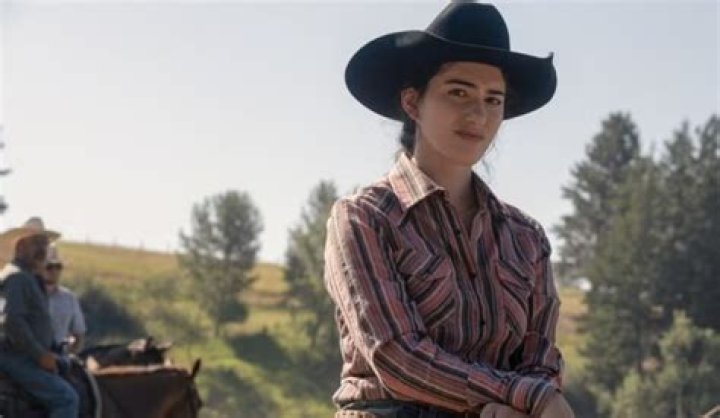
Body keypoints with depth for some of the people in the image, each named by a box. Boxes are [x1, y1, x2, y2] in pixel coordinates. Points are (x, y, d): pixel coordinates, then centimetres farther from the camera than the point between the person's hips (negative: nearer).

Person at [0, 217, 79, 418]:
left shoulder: (30, 279, 21)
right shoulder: (17, 277, -13)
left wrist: (45, 353, 17)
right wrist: (40, 355, -19)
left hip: (27, 357, 11)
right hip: (16, 358, -11)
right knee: (66, 397, -19)